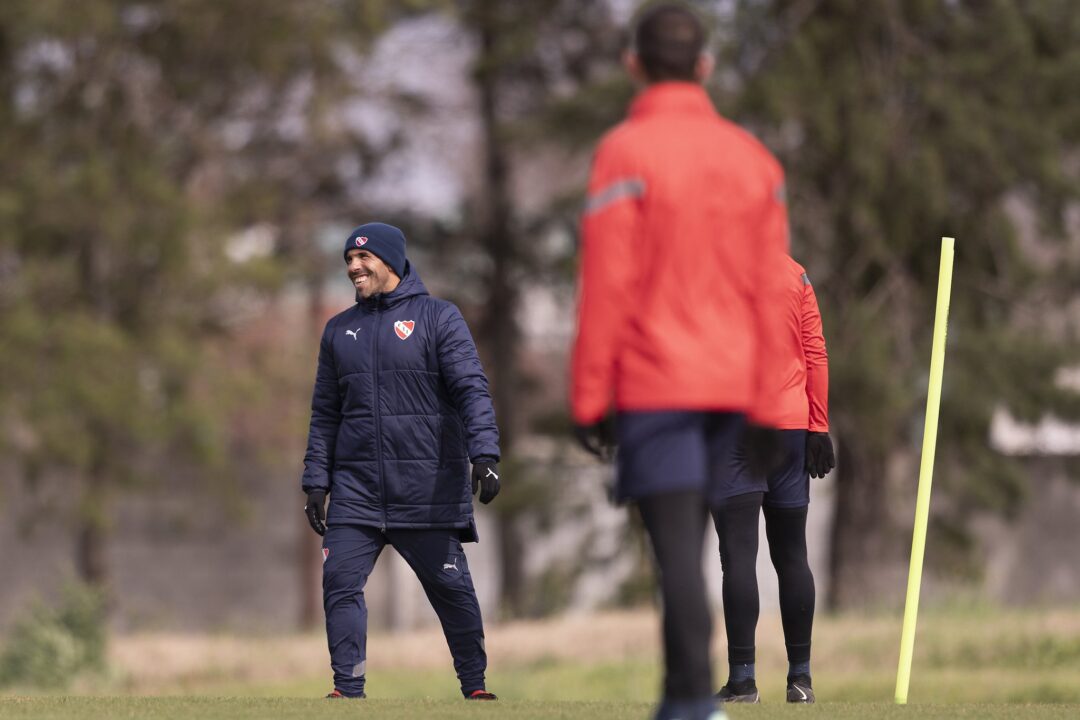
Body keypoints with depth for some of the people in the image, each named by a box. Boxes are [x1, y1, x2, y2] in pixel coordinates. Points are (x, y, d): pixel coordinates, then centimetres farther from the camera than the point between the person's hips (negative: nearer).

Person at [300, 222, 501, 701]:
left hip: (429, 491, -4)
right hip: (356, 492, 4)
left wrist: (484, 455, -21)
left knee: (451, 588, -1)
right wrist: (315, 481, 10)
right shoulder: (340, 330, 16)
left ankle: (474, 684, 11)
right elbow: (325, 414, 19)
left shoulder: (438, 318, 2)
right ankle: (348, 688, -2)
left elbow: (471, 391, -7)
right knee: (340, 582, -7)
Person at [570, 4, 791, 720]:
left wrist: (589, 400, -6)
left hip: (653, 386, -5)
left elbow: (605, 286, -11)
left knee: (677, 549, -8)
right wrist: (766, 409, 7)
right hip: (729, 385, 5)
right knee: (687, 547, 14)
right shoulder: (752, 158, 8)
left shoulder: (625, 152, -7)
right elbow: (771, 291, 5)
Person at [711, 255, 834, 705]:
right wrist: (818, 428, 7)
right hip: (793, 425, 4)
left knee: (738, 554, -8)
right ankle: (800, 679, 12)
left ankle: (742, 678, -14)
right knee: (791, 554, 11)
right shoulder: (794, 274, 9)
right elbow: (816, 353, 6)